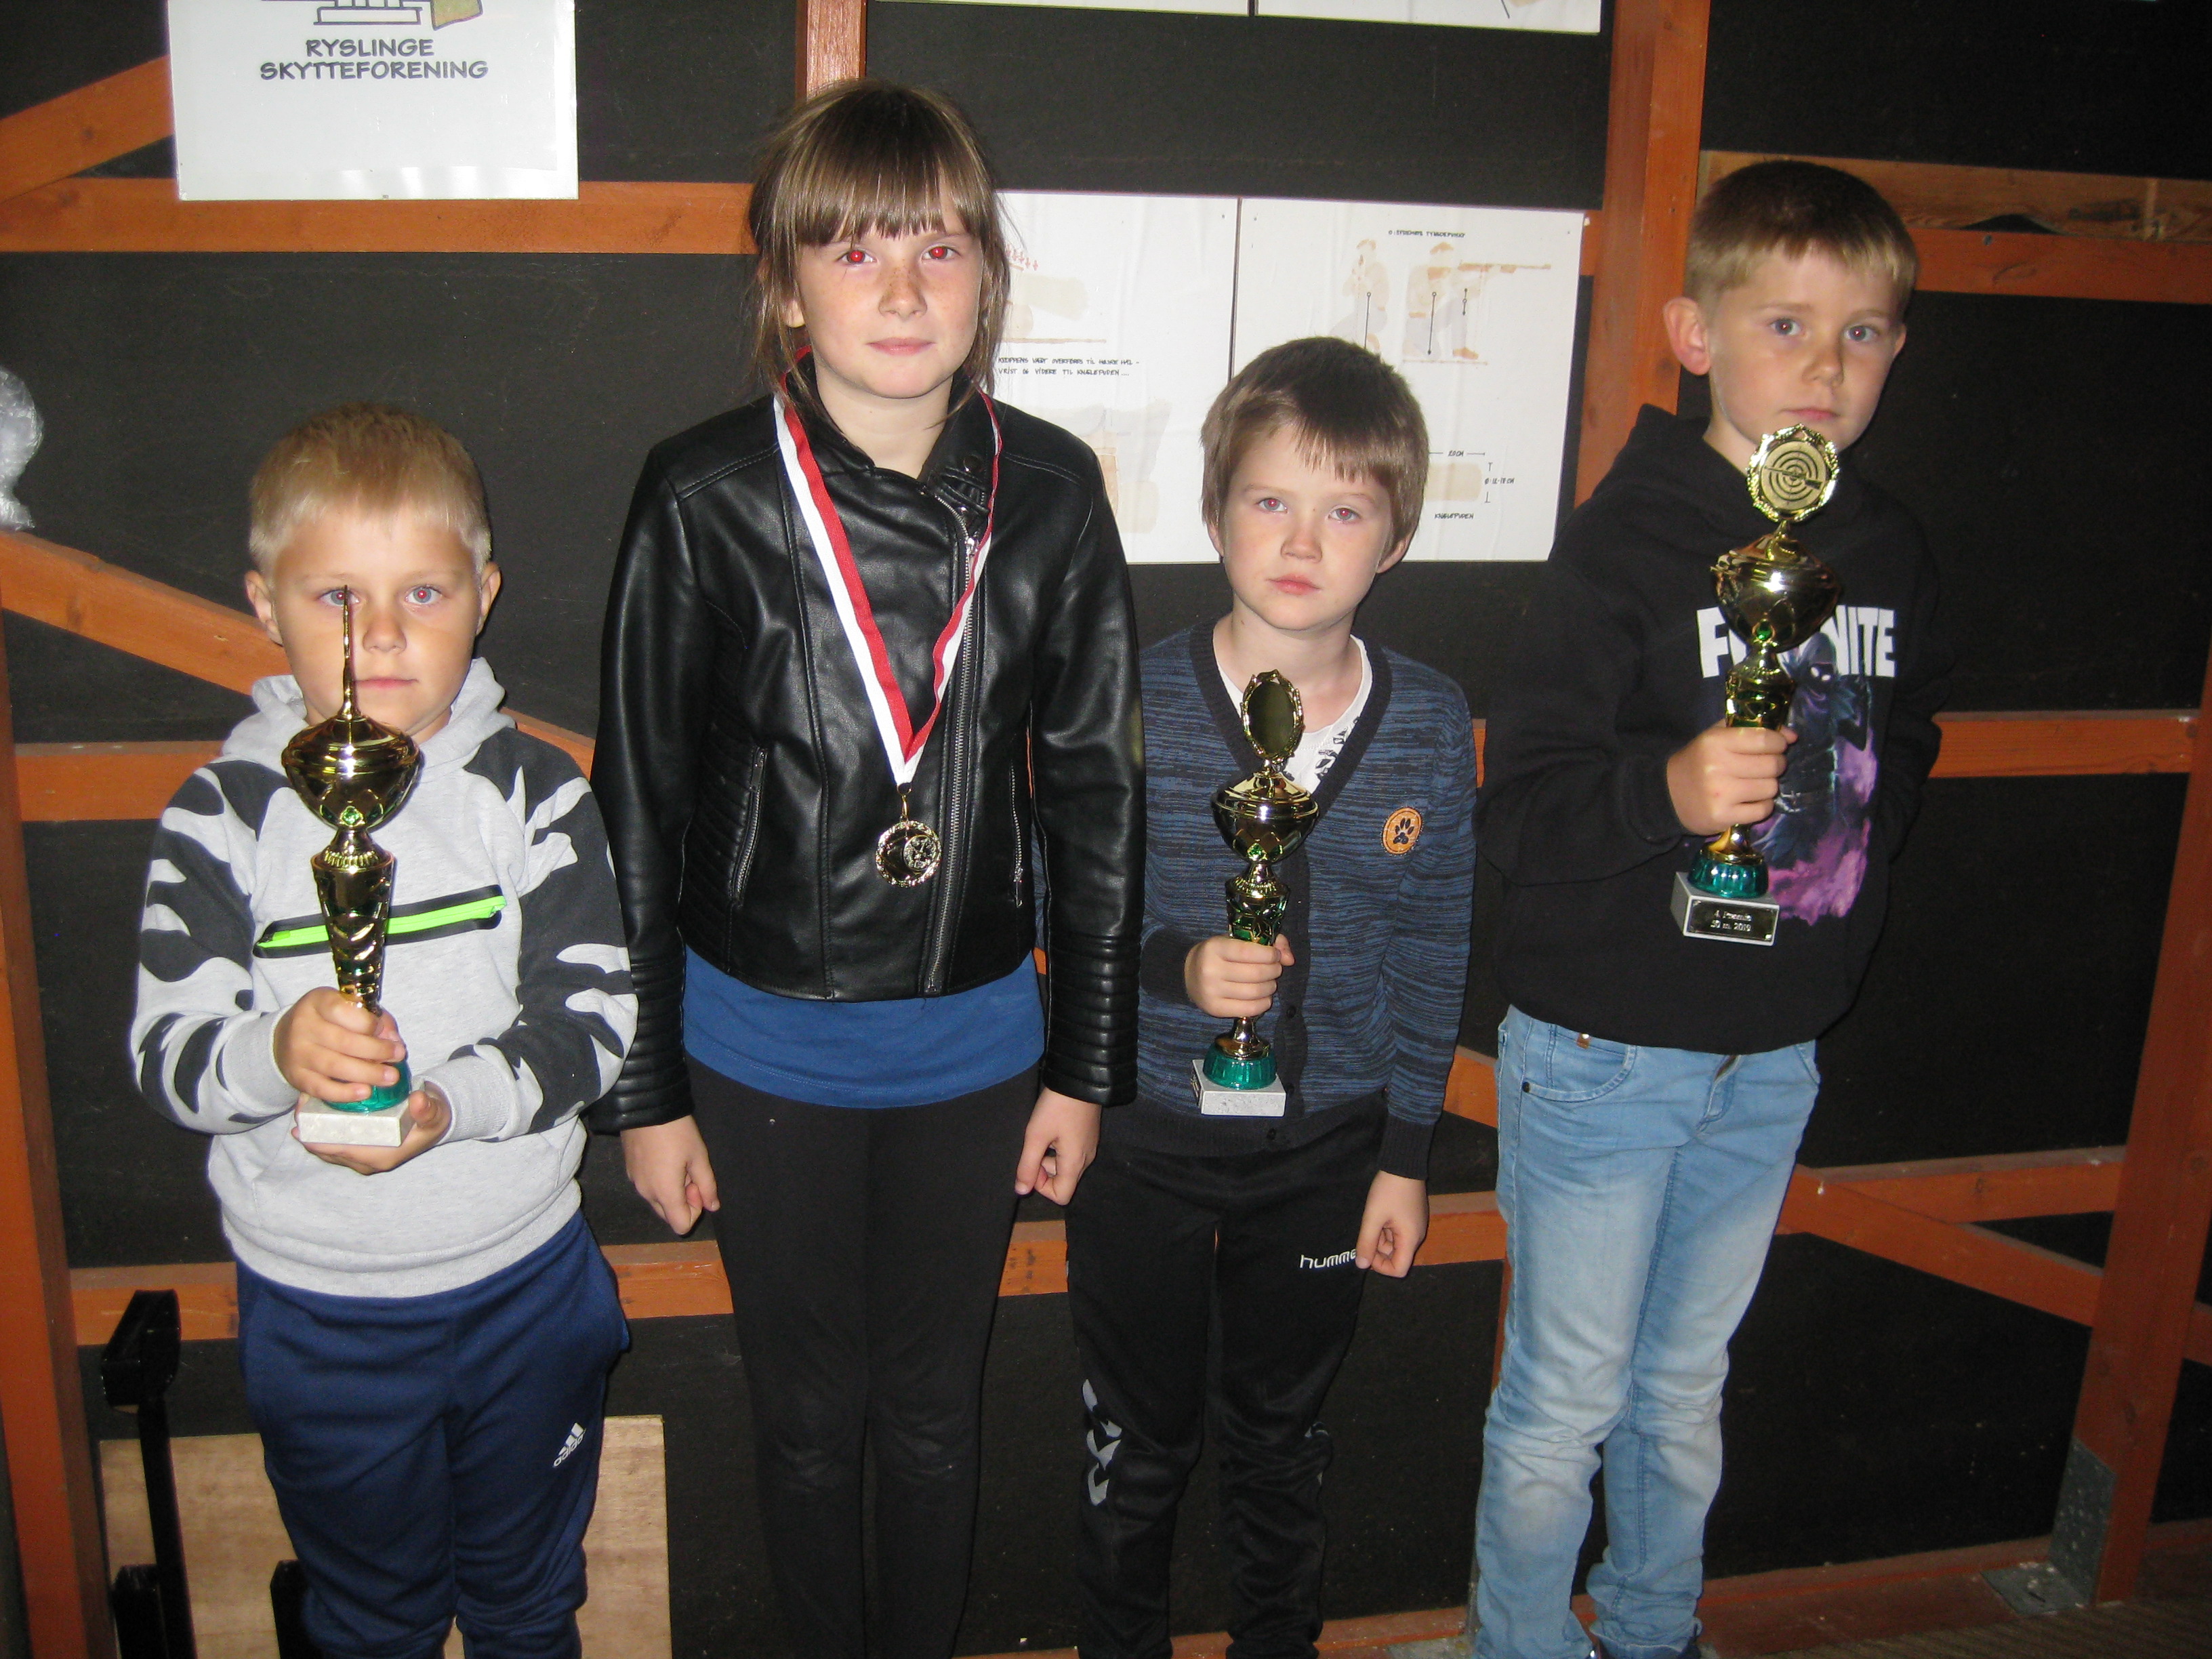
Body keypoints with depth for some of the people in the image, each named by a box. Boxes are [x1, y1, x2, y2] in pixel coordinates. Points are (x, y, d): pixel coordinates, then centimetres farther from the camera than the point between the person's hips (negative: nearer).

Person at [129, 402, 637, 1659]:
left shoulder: (532, 791, -11)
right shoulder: (225, 815, -11)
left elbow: (597, 1013, -13)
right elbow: (166, 1054, -13)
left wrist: (455, 1102, -28)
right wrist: (274, 1051, -34)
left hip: (525, 1283, 0)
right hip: (318, 1306, 0)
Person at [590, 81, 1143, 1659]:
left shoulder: (1050, 492, -6)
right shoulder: (708, 499, -12)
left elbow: (1096, 793, 1)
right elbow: (638, 809, -5)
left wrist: (1086, 1061, 3)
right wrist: (644, 1088, -3)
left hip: (977, 1040, 2)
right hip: (763, 1044, -1)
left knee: (938, 1407, 19)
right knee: (810, 1413, 17)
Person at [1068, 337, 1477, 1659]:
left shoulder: (1430, 725, -7)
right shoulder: (1133, 700, -13)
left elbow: (1432, 952, -1)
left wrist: (1407, 1154, 1)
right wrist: (1175, 964, -25)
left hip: (1329, 1143, 2)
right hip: (1144, 1130, -1)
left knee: (1286, 1431, 22)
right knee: (1140, 1436, 18)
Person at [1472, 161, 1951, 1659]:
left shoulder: (1890, 550, 4)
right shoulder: (1628, 542, -14)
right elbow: (1520, 810, -19)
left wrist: (1858, 855, 8)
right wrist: (1669, 791, -36)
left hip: (1774, 1060, 5)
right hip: (1603, 1051, -5)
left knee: (1686, 1392, 22)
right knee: (1564, 1408, 8)